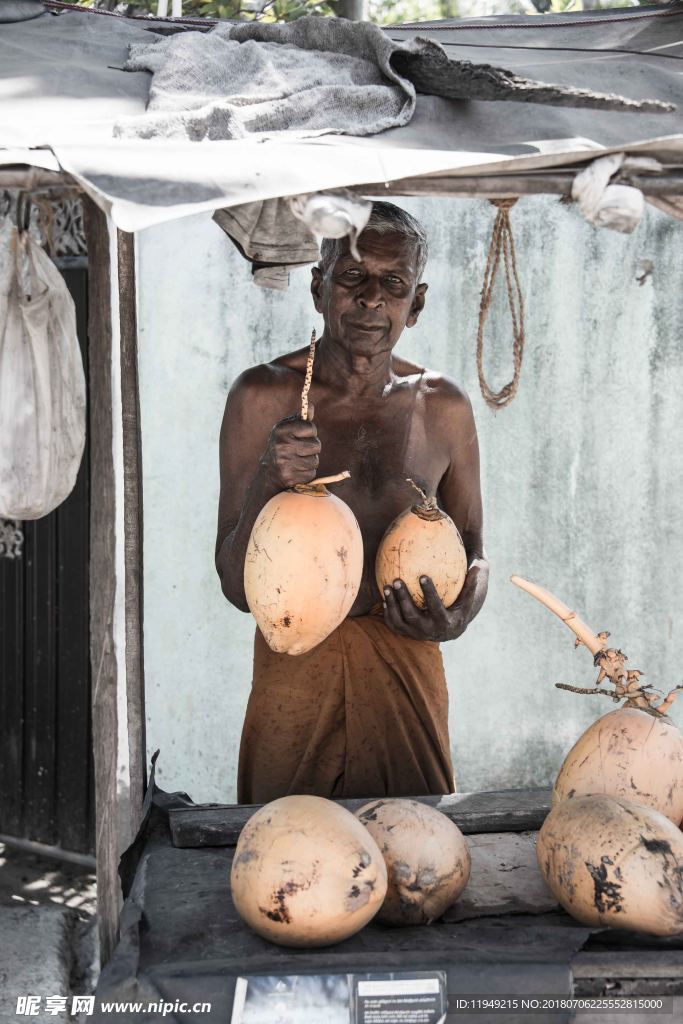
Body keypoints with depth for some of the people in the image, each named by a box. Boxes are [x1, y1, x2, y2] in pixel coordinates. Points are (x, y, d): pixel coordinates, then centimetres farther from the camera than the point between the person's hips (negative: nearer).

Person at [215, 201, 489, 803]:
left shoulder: (443, 407, 2)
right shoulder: (264, 397, -6)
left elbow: (472, 547, 15)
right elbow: (239, 588, -8)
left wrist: (462, 611, -7)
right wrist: (267, 483, -25)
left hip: (407, 664, 2)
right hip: (295, 665, -2)